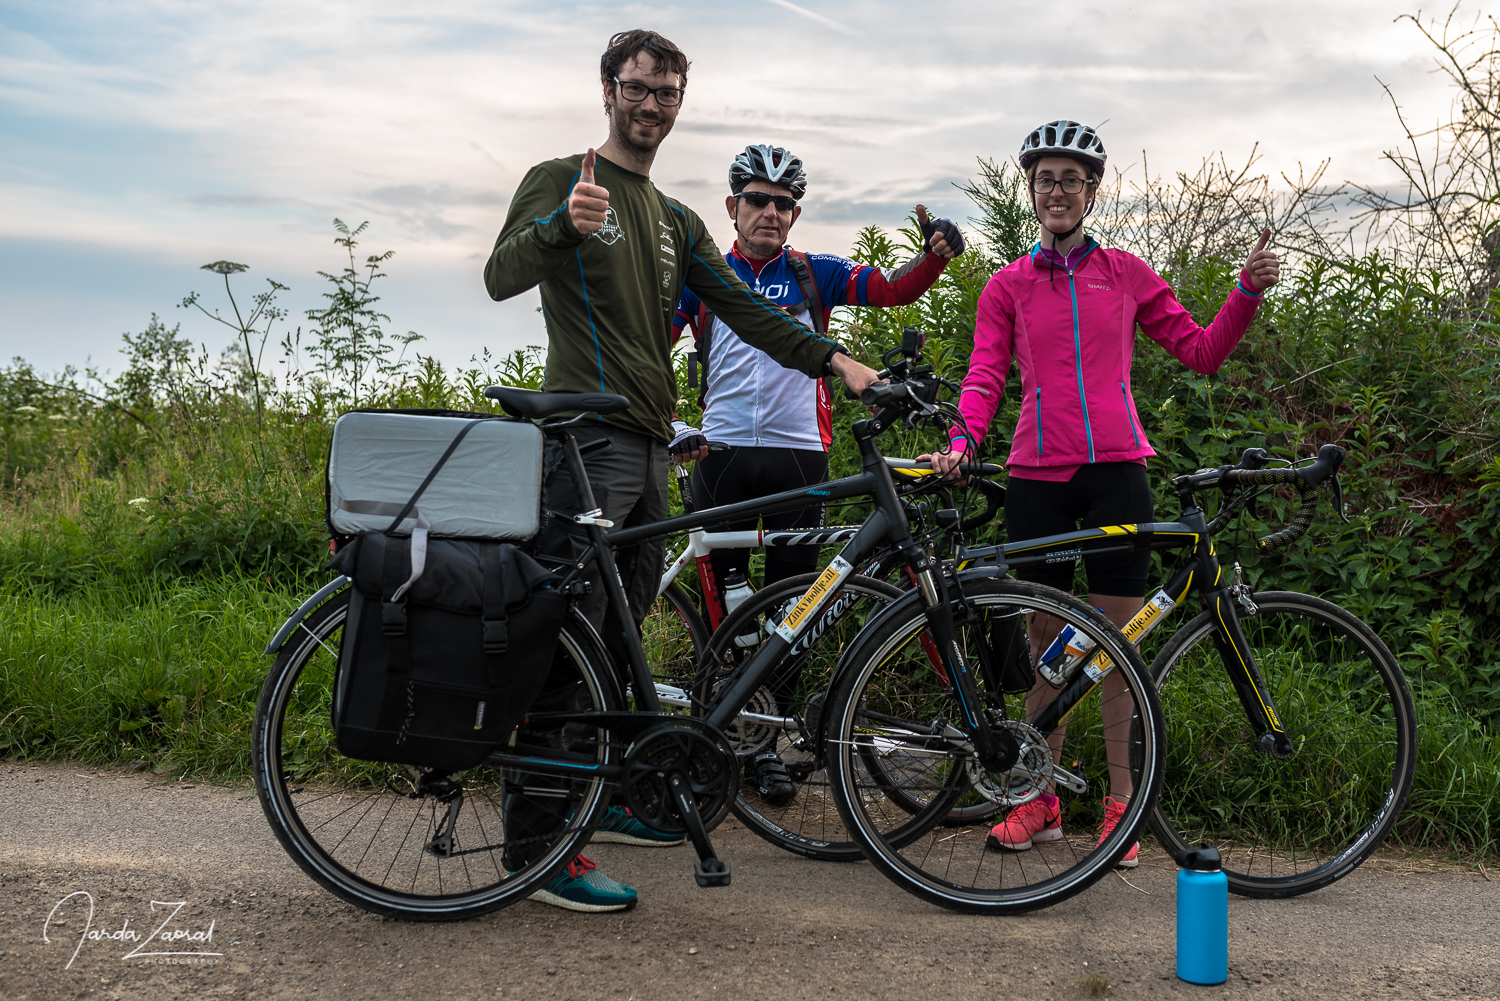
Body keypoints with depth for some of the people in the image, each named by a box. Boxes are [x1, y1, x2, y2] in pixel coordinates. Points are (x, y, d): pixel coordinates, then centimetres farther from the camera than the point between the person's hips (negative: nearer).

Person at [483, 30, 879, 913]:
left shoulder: (677, 221, 23)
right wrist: (564, 225, -33)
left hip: (650, 445, 8)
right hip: (590, 439, -8)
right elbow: (502, 277, -13)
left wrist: (833, 360, 1)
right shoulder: (560, 180, 1)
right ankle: (536, 844, -10)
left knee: (623, 630, 13)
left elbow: (744, 308, 15)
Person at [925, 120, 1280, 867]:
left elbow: (1200, 352, 10)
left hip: (1115, 470, 0)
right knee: (1046, 642, 6)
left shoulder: (1125, 273, 10)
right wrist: (963, 439, -17)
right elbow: (985, 373, 0)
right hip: (1037, 476, 1)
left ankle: (1120, 801, 12)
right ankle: (1042, 798, 17)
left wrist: (1248, 292, -3)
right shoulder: (1008, 286, 11)